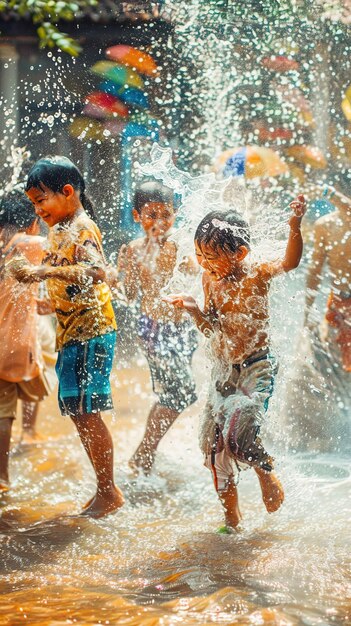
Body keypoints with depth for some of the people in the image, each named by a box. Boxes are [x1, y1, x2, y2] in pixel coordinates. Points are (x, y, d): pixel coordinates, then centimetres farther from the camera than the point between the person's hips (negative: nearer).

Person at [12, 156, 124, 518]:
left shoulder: (82, 228, -13)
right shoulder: (57, 231, 15)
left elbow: (95, 271, -31)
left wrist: (44, 271, -38)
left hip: (90, 331, -10)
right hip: (70, 334, 10)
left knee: (86, 412, -7)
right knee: (76, 413, 11)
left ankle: (109, 491, 2)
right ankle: (104, 490, 19)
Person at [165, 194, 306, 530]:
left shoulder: (256, 274, -11)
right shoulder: (211, 280, 3)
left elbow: (290, 261, -30)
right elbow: (212, 329, 10)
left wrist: (295, 226, -46)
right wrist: (194, 310, -10)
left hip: (256, 370, -6)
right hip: (222, 372, 6)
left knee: (237, 434, -21)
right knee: (214, 446, 6)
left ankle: (266, 471, 13)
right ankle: (231, 517, 22)